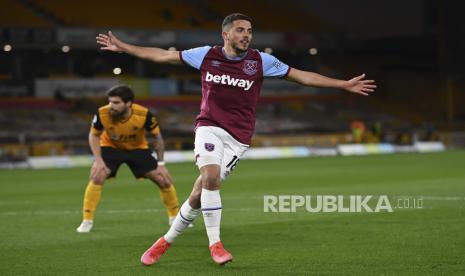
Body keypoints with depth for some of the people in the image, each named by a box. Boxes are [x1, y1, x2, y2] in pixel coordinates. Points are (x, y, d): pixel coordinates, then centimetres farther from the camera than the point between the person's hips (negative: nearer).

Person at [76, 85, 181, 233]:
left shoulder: (144, 114, -33)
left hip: (138, 148, 1)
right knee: (97, 177, -23)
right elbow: (94, 135, -11)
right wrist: (98, 160, -21)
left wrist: (160, 163, -12)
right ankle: (87, 221, -12)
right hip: (110, 147, -1)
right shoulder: (102, 114, -31)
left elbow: (157, 137, -14)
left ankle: (175, 217, 20)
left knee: (164, 179, -3)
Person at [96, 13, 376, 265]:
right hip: (209, 127, 0)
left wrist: (344, 85, -2)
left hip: (238, 137, 0)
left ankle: (166, 241, 14)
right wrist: (121, 46, 10)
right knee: (211, 177, -27)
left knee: (199, 193, -6)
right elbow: (162, 55, 9)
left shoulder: (260, 61, -2)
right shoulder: (207, 55, 1)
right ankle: (215, 244, -15)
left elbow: (302, 76, 2)